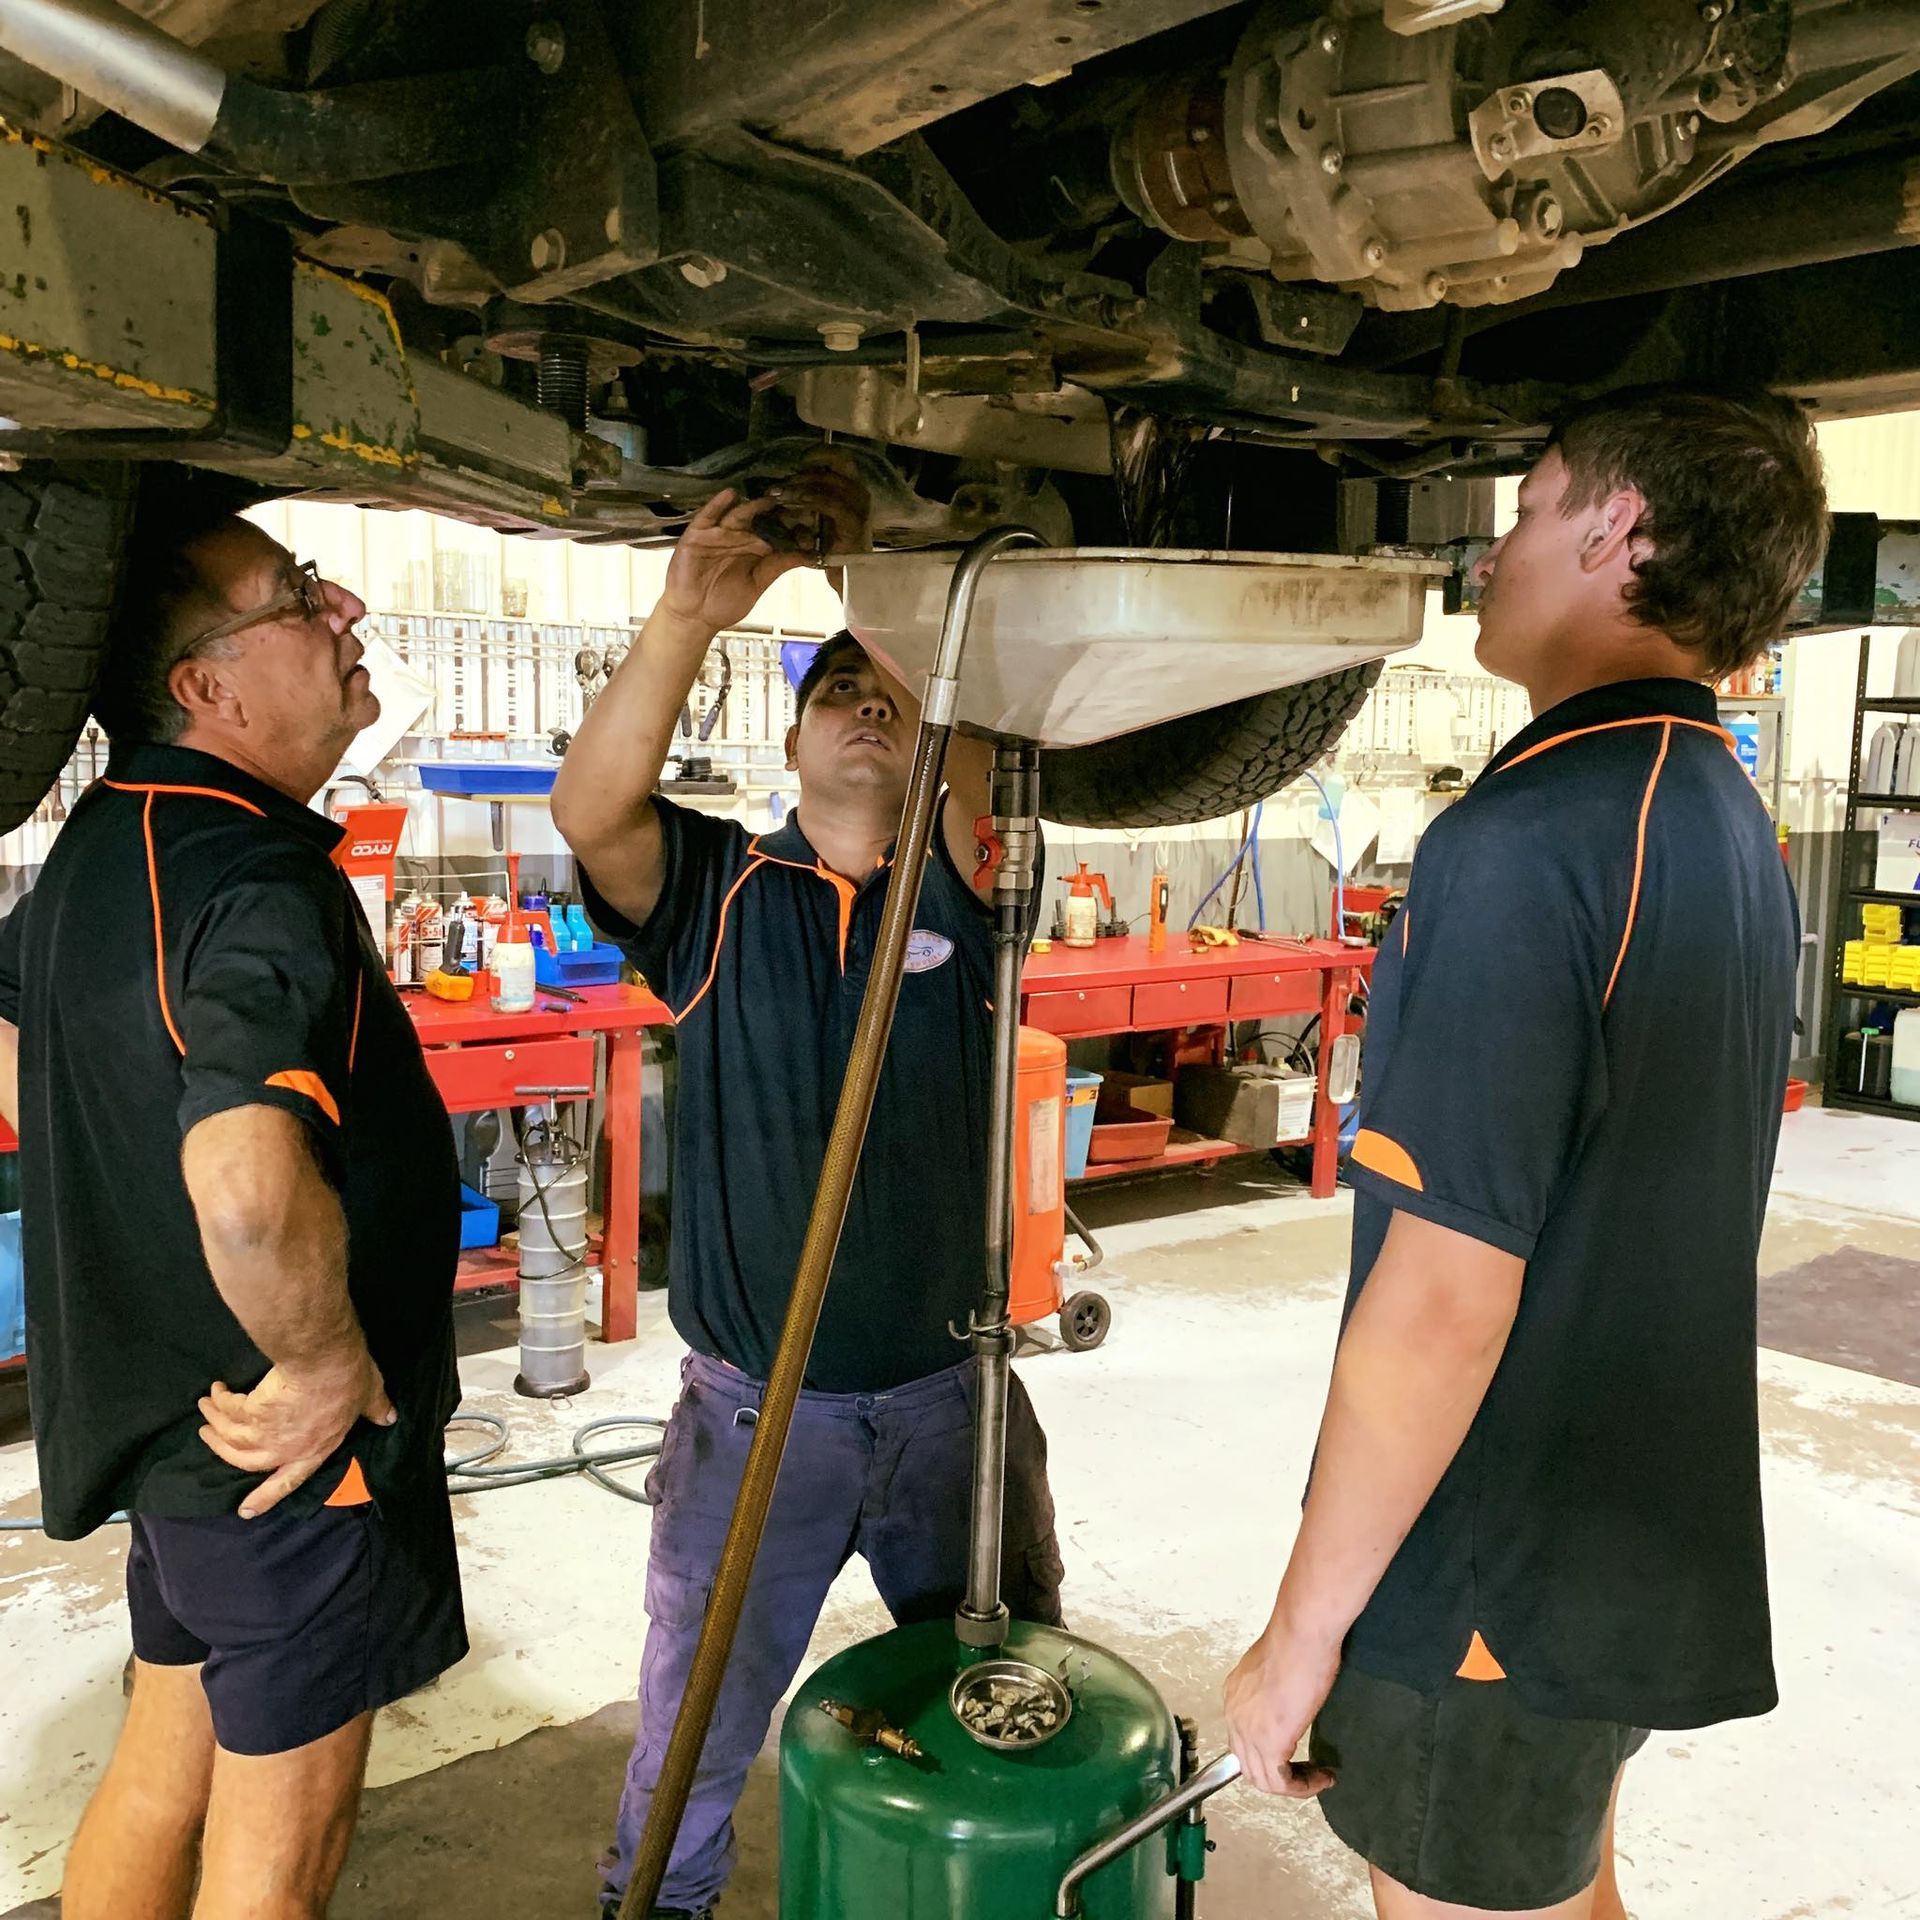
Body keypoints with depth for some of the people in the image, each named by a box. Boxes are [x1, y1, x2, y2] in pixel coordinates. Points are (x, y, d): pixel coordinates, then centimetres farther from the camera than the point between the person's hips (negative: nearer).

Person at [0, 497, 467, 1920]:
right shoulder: (261, 881, -27)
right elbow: (249, 1187, -43)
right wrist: (325, 1367, -26)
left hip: (158, 1412, 8)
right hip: (285, 1449, -8)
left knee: (166, 1767, 27)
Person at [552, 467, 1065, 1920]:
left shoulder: (959, 889, -1)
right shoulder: (718, 888, -2)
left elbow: (981, 758, -21)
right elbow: (592, 810, -21)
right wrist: (687, 619, -34)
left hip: (953, 1394, 1)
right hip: (753, 1410, -1)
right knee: (699, 1718, 18)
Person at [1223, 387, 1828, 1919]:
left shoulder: (1528, 838, -25)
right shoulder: (1734, 830, 6)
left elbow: (1444, 1300, -26)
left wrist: (1303, 1632, -17)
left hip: (1494, 1594, -8)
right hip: (1647, 1555, 8)